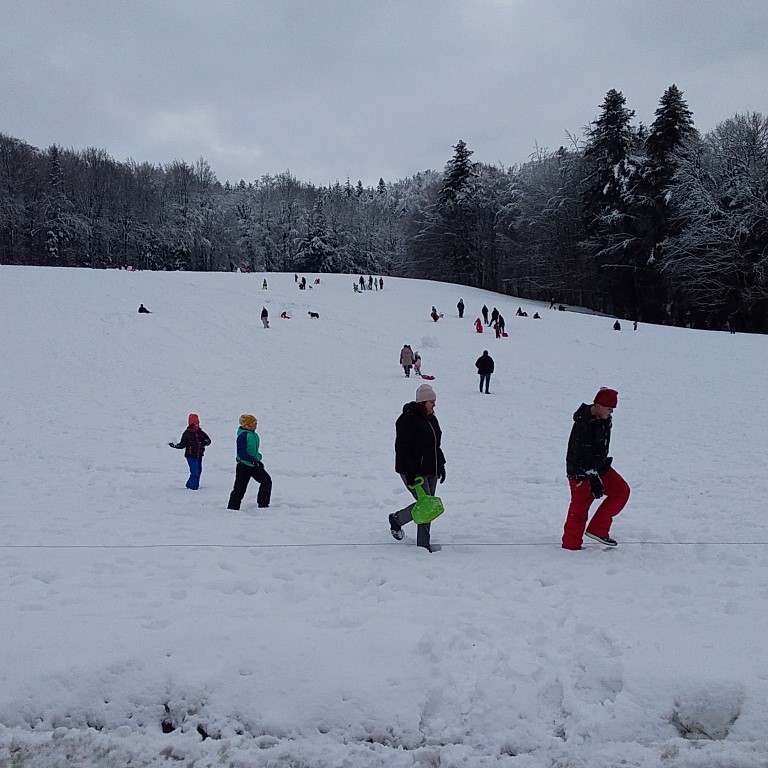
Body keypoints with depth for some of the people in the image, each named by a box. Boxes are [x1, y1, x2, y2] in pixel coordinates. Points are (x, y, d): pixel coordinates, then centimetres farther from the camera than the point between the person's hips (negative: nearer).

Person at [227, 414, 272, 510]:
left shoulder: (253, 434, 7)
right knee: (239, 488, -4)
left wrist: (257, 460, 26)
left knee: (267, 481, 1)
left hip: (254, 465, 8)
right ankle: (232, 508, 7)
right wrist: (253, 460, -36)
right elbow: (241, 453, -27)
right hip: (244, 466, -8)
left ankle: (263, 504, 11)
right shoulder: (242, 436, -20)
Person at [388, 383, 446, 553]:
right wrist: (410, 472, -22)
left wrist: (441, 465, 18)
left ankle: (423, 544, 15)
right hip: (414, 472, -8)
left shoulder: (431, 419, 12)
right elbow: (401, 447, -18)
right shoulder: (407, 419, -14)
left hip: (430, 471, 8)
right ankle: (396, 519, 13)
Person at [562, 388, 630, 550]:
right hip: (580, 472, -9)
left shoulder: (604, 420, 3)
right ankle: (571, 544, 13)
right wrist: (593, 478, -29)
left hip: (599, 467, 9)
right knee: (579, 508, -2)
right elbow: (583, 456, -27)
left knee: (621, 491, 2)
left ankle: (598, 529, 7)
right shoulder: (583, 425, -25)